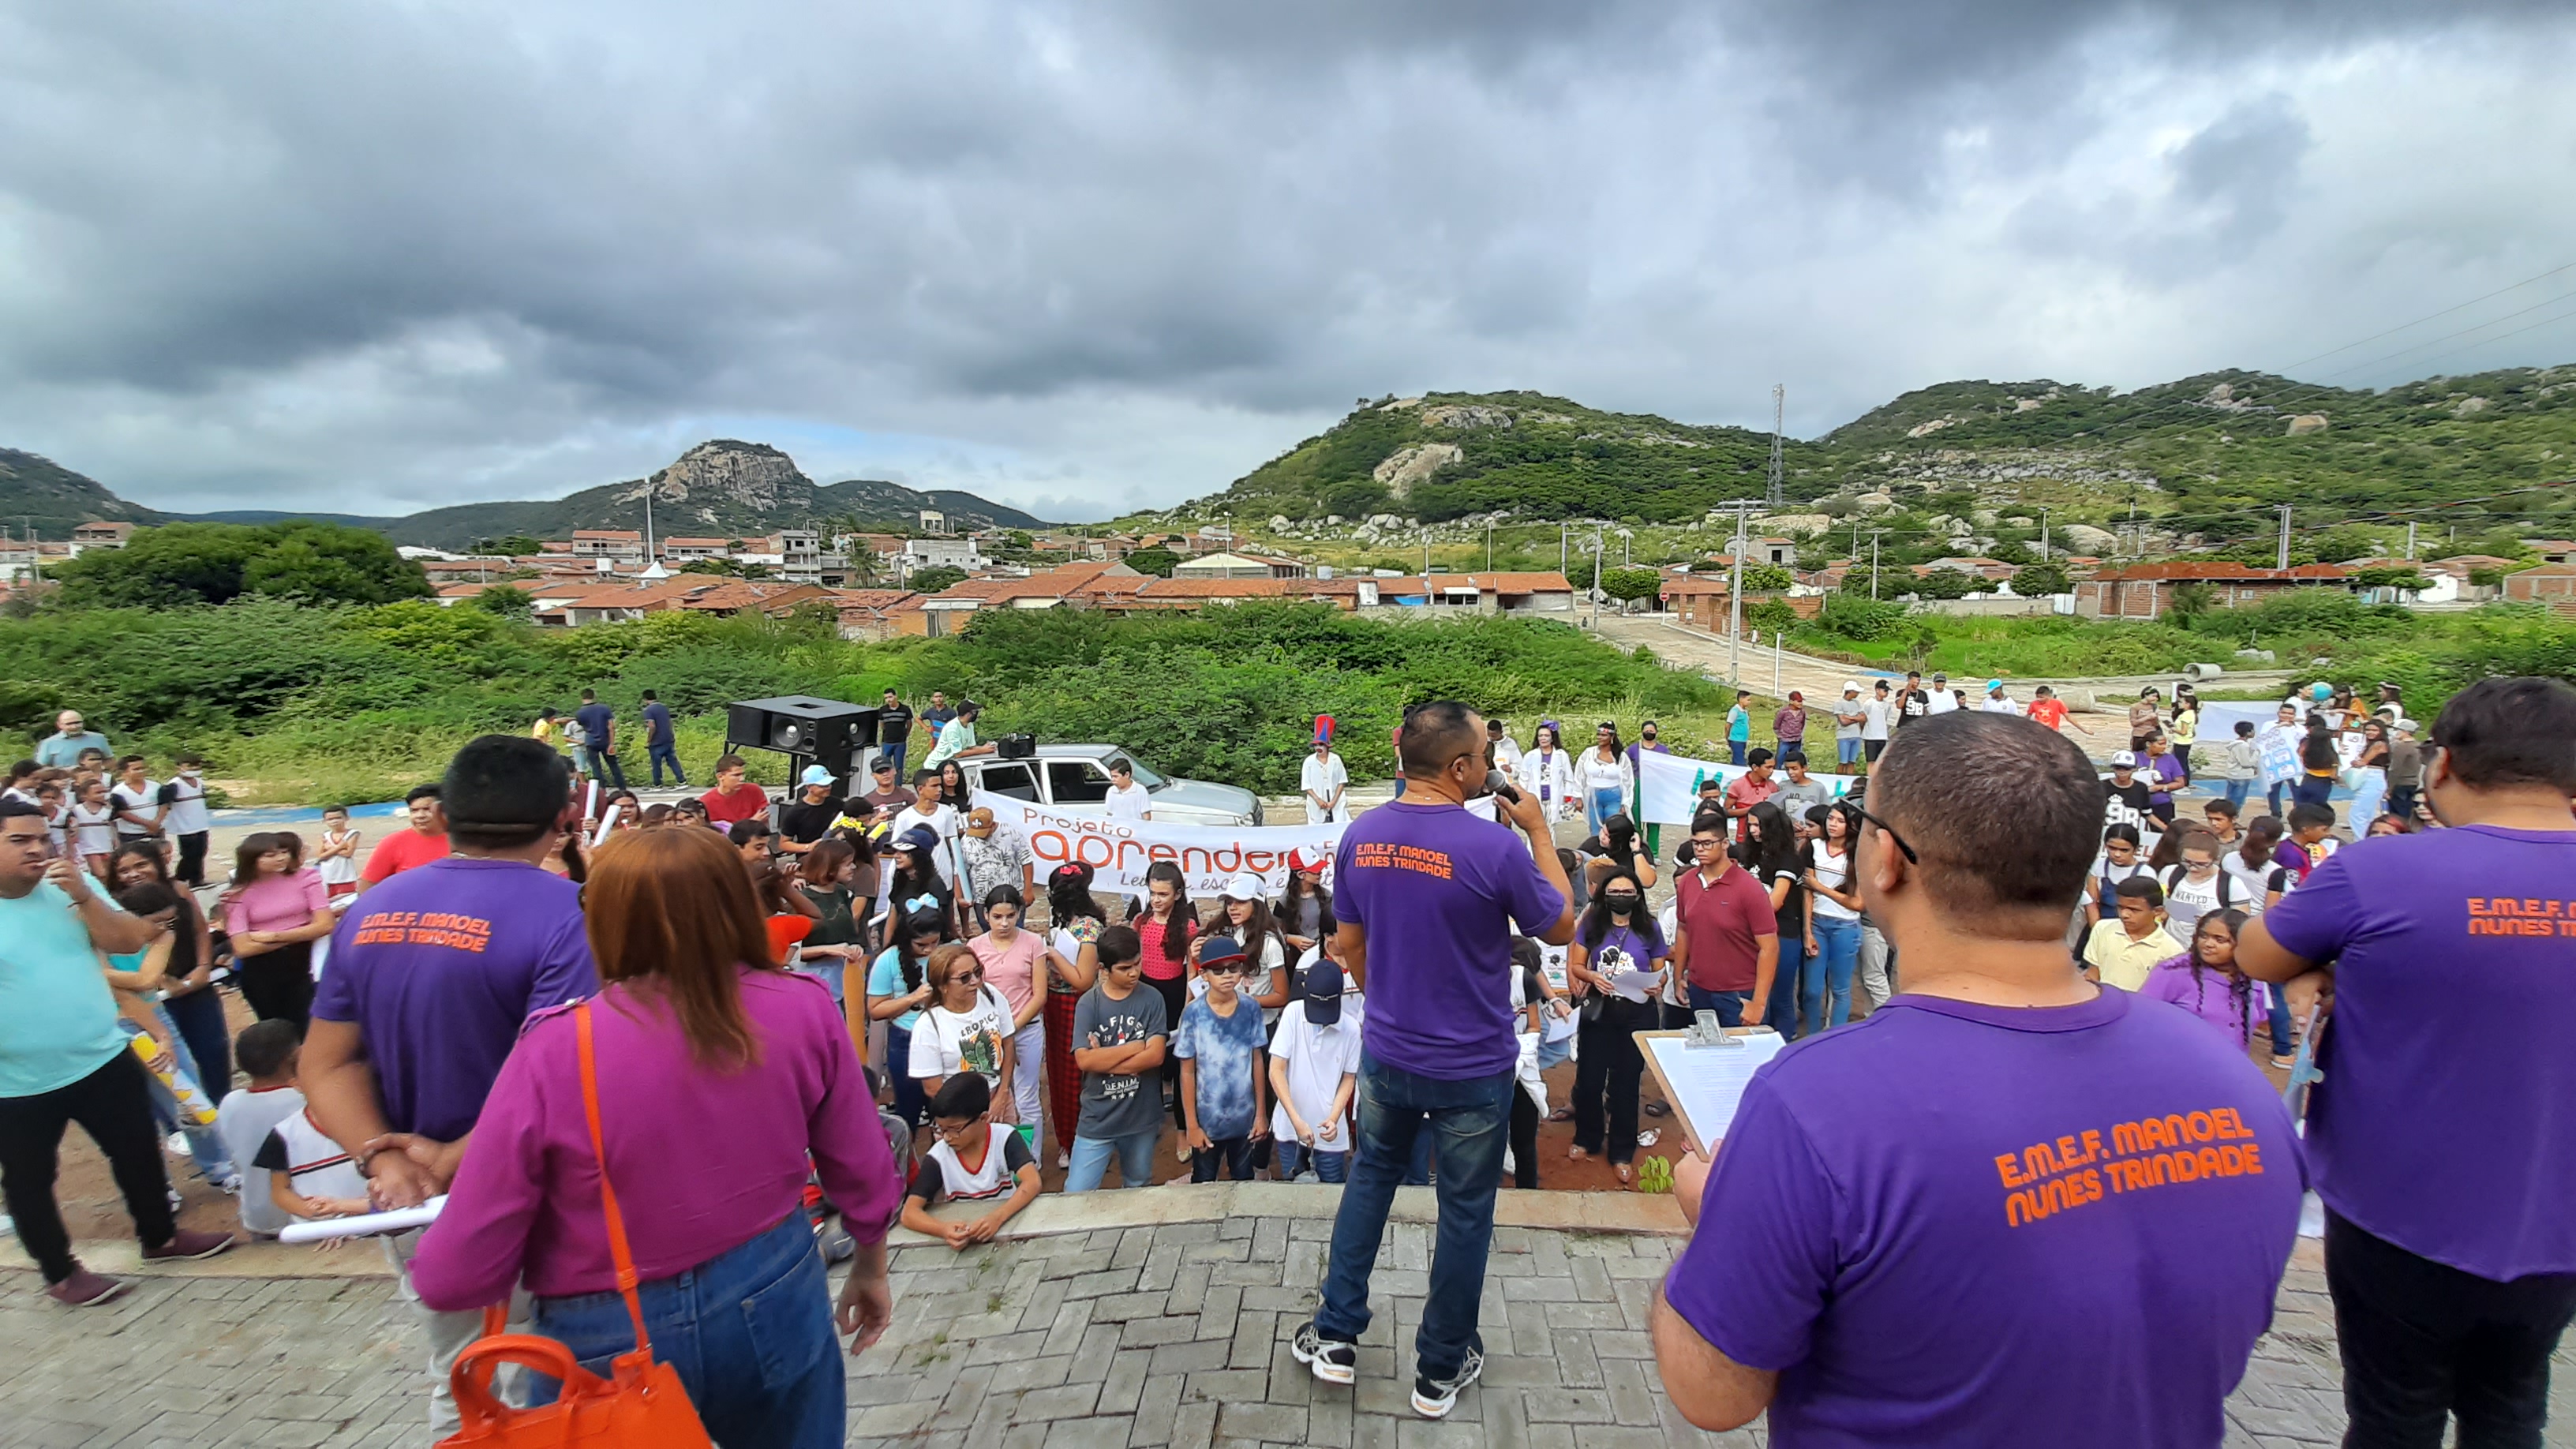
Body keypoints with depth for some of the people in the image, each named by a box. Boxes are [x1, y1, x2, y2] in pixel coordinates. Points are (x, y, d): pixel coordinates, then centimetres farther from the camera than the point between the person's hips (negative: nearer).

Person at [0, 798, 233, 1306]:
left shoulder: (68, 885, -1)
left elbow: (127, 942, -7)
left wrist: (83, 896, -20)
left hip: (103, 1060, 4)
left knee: (139, 1153, 16)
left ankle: (160, 1237, 35)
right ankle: (60, 1274, 31)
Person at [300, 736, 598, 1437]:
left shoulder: (370, 911, 1)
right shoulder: (564, 913, -22)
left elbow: (328, 1065, 2)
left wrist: (383, 1157, -10)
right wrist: (453, 1161, -16)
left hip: (414, 1208, 6)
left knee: (457, 1385, 26)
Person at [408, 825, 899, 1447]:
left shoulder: (558, 1050, -20)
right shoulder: (803, 1009, -14)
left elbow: (458, 1276, -13)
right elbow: (862, 1170, -3)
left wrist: (432, 1253, 11)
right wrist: (871, 1266, 16)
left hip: (613, 1342, -1)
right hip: (774, 1298, 2)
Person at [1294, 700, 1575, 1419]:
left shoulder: (1360, 836, -8)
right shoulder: (1494, 847, -23)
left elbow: (1348, 944, 4)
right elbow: (1561, 928, -7)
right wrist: (1540, 831, -1)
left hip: (1385, 1055, 4)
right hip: (1474, 1068, -4)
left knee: (1369, 1178, 26)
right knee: (1464, 1212, 15)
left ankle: (1336, 1336, 31)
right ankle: (1440, 1370, 31)